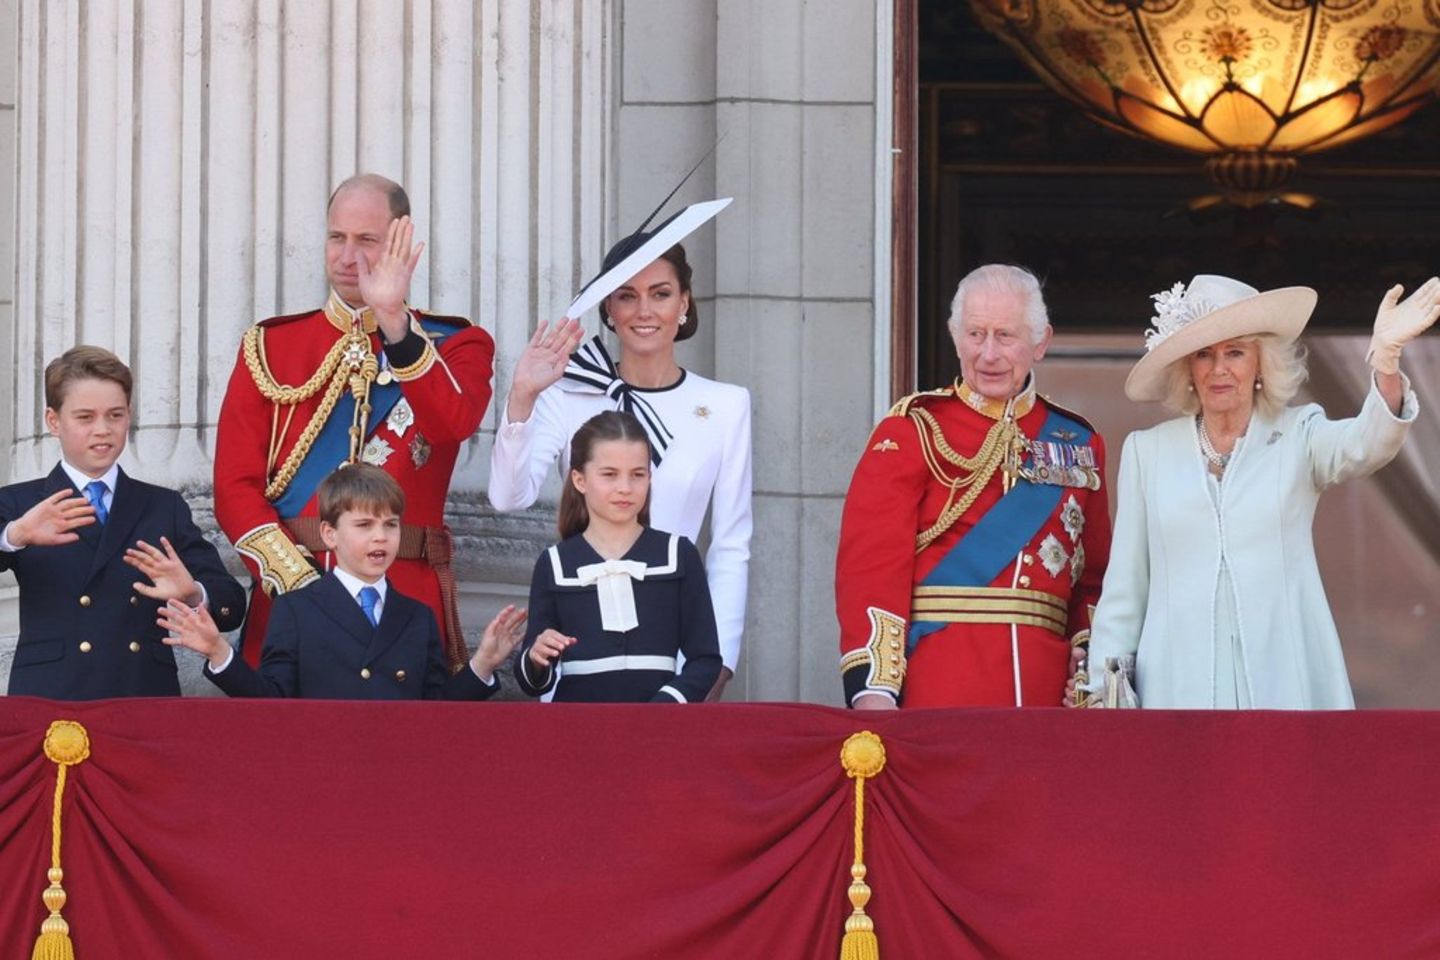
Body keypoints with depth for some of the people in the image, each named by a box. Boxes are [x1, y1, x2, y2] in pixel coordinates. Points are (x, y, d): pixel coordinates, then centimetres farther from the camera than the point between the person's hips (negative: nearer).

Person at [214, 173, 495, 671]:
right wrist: (297, 582, -11)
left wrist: (394, 320, -23)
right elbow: (235, 486, 3)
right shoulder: (270, 345, 10)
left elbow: (455, 422, -16)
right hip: (288, 593, 1)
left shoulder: (456, 344, 7)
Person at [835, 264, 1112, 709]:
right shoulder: (913, 432, 2)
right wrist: (873, 687, -17)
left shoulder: (1078, 444, 14)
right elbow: (870, 567, -7)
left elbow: (1093, 585, 15)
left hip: (1044, 693, 4)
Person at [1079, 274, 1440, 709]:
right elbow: (1123, 586, 13)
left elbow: (1365, 445, -15)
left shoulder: (1298, 436, 8)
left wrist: (1385, 360, -33)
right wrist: (1104, 685, 8)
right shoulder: (1146, 451, 12)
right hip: (1180, 684, 1)